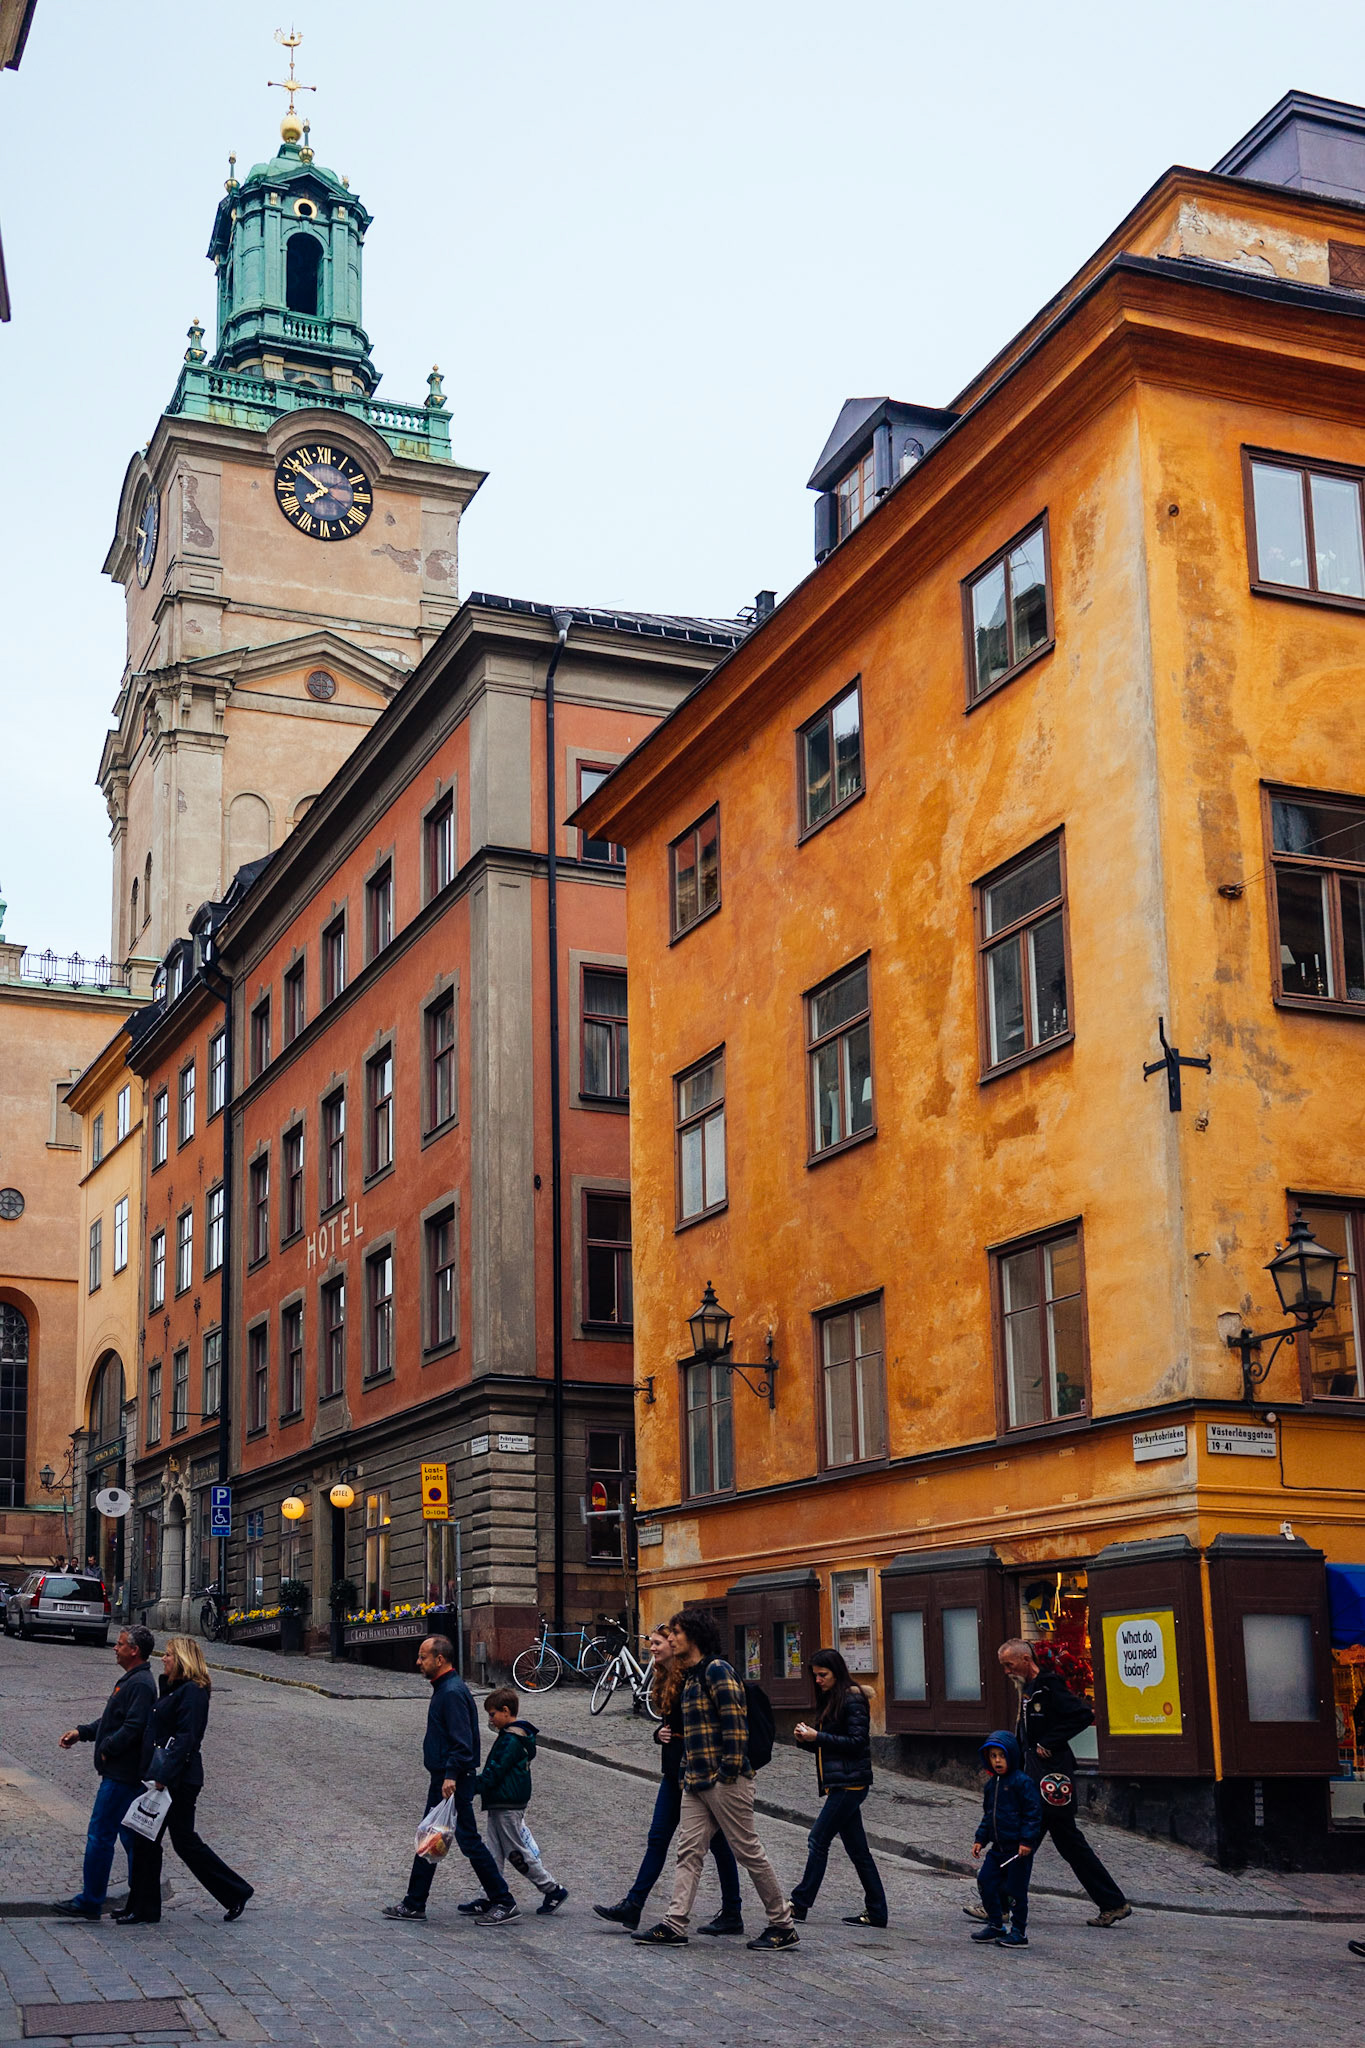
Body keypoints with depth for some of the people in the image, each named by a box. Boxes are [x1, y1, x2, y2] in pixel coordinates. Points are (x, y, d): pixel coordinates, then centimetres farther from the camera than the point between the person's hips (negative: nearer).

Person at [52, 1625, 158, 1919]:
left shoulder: (140, 1684, -18)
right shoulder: (132, 1680, 16)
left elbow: (133, 1727, -25)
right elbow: (114, 1720, 23)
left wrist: (107, 1749, -15)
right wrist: (81, 1732, 13)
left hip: (121, 1774, -11)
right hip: (127, 1773, 11)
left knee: (100, 1835, -6)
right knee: (131, 1836, 13)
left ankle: (90, 1902, 0)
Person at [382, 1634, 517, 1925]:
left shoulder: (453, 1692, -18)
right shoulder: (444, 1689, 14)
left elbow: (461, 1742, -24)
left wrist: (451, 1776, -29)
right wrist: (444, 1776, 20)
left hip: (452, 1782, -11)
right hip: (442, 1778, 11)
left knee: (469, 1841, -6)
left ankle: (504, 1903, -1)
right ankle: (414, 1904, 21)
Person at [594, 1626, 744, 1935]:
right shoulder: (665, 1680, 14)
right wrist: (660, 1733, 1)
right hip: (674, 1771, 9)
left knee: (716, 1841, 1)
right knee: (658, 1838, 7)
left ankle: (732, 1914, 9)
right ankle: (632, 1906, 8)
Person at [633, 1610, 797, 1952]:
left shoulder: (716, 1669, -10)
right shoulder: (690, 1676, 19)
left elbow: (734, 1721, -18)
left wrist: (730, 1769, -21)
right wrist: (687, 1772, 19)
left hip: (725, 1781, -9)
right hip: (695, 1782, 9)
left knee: (748, 1851, -3)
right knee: (688, 1852, 3)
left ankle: (783, 1926, 6)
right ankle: (674, 1926, 2)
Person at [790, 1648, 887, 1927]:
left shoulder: (852, 1700, -10)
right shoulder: (830, 1700, 18)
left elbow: (857, 1741, -16)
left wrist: (817, 1737, -16)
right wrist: (807, 1738, 1)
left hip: (850, 1783, -9)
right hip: (839, 1784, 9)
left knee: (818, 1840, -7)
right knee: (857, 1849, 9)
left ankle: (800, 1904, -1)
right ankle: (876, 1912, 11)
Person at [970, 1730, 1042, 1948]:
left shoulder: (1022, 1782, -13)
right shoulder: (991, 1784, 11)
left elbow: (1033, 1812, -14)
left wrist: (1027, 1840, -19)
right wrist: (981, 1839, 16)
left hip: (1018, 1848, -8)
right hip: (998, 1846, 8)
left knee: (1015, 1889, -2)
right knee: (985, 1881, 5)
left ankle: (1019, 1932, 11)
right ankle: (995, 1925, 20)